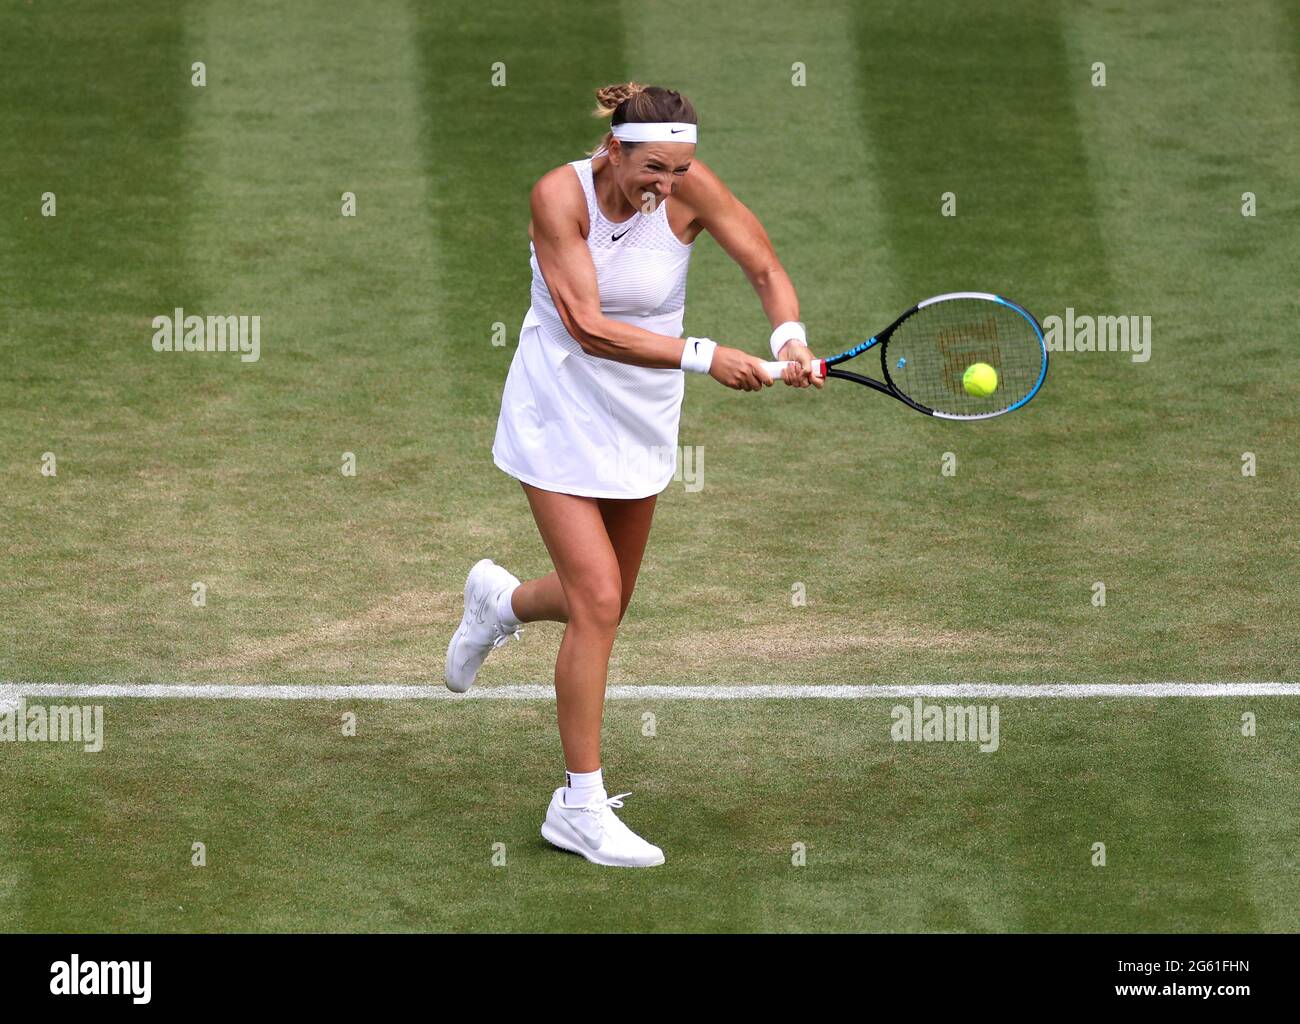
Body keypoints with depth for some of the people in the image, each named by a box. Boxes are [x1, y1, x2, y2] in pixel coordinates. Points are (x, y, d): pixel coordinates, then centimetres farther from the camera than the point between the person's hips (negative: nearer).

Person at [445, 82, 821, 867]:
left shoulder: (690, 189, -16)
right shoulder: (561, 195, -23)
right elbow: (589, 327, -28)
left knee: (604, 603, 15)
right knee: (599, 601, -13)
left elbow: (767, 270, -9)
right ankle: (581, 807, -3)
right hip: (561, 414, -4)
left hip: (643, 420, 4)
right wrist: (703, 356, -36)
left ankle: (500, 601, 50)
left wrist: (790, 336, -30)